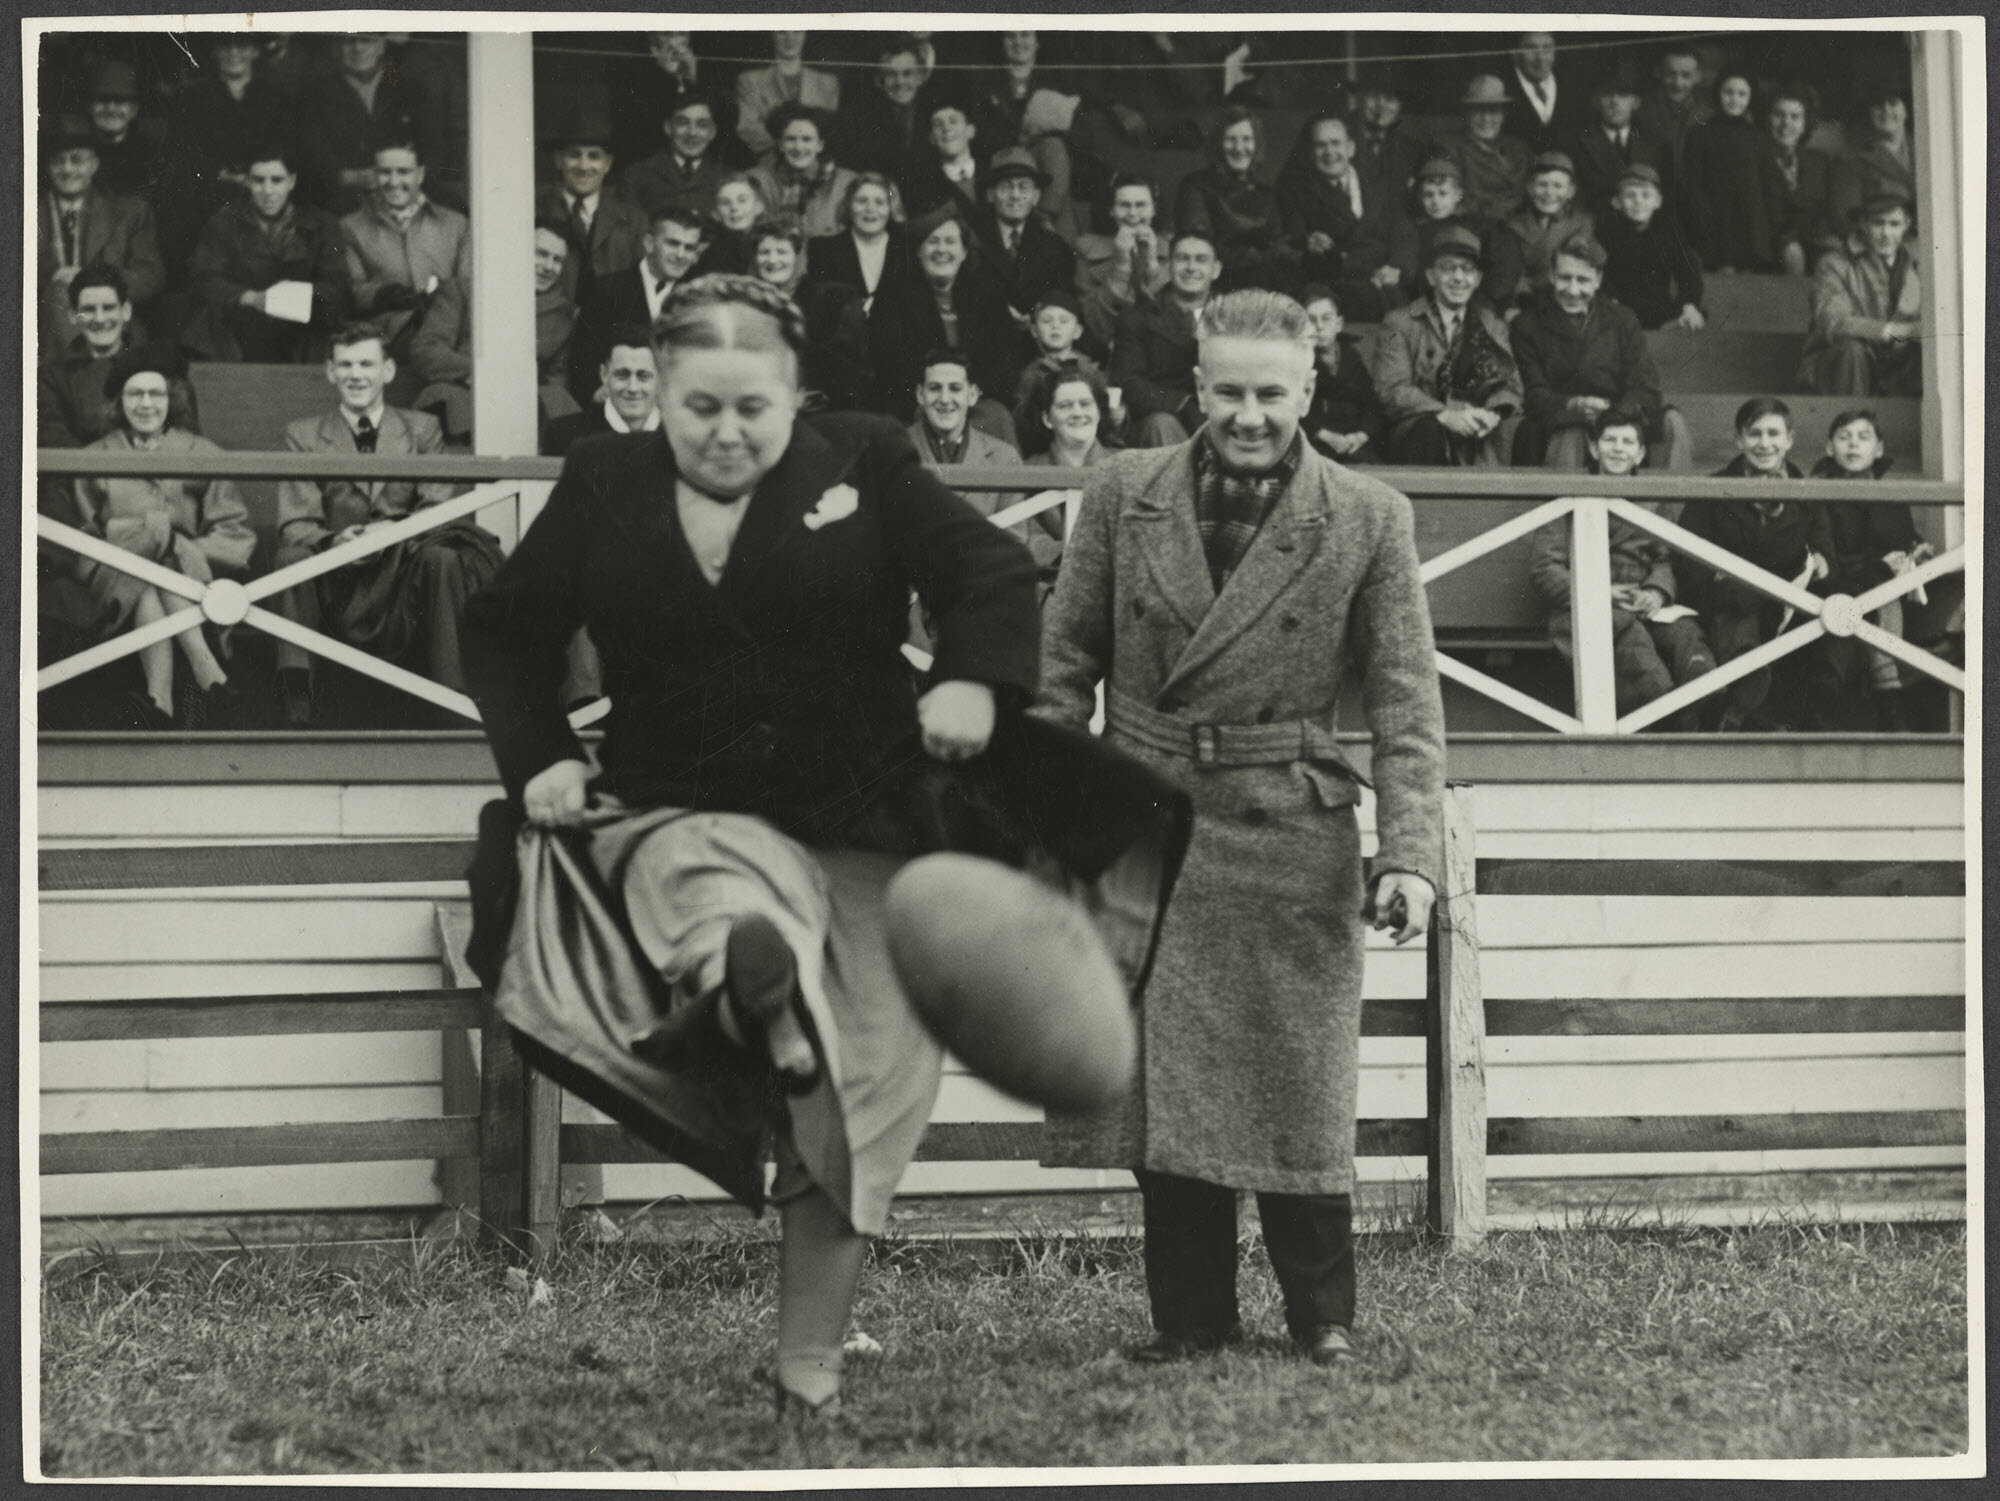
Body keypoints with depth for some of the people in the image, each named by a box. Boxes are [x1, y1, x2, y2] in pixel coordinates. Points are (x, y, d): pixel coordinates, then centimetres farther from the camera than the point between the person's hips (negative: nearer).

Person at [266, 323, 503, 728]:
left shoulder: (423, 430, 16)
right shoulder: (303, 436, 14)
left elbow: (439, 509, 2)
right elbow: (295, 524, 2)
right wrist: (333, 540, -23)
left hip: (403, 586, 0)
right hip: (337, 589, 0)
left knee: (442, 557, -30)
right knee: (291, 556, -30)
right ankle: (296, 702, -34)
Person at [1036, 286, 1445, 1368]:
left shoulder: (1368, 522, -2)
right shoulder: (1121, 497, 3)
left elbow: (1406, 701, -3)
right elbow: (1063, 669, 9)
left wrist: (1409, 853, -12)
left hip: (1291, 842, -2)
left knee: (1297, 1092, 3)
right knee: (1164, 1089, 4)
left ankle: (1322, 1319, 19)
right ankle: (1189, 1319, 16)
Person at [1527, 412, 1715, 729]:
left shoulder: (1649, 504, 29)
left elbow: (1664, 559, 18)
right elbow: (1543, 569, 7)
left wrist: (1657, 590, -7)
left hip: (1644, 607, 3)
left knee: (1684, 630, -32)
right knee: (1629, 632, -39)